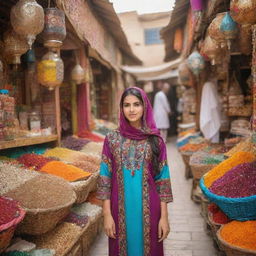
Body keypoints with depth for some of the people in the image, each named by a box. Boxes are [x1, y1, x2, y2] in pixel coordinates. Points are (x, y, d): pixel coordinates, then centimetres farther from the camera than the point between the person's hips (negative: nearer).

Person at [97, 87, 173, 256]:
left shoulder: (155, 140, -2)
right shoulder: (112, 139, -2)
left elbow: (162, 179, -2)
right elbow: (105, 178, -1)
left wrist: (164, 216, -4)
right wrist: (107, 214, -5)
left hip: (148, 210, 0)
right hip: (121, 209, 0)